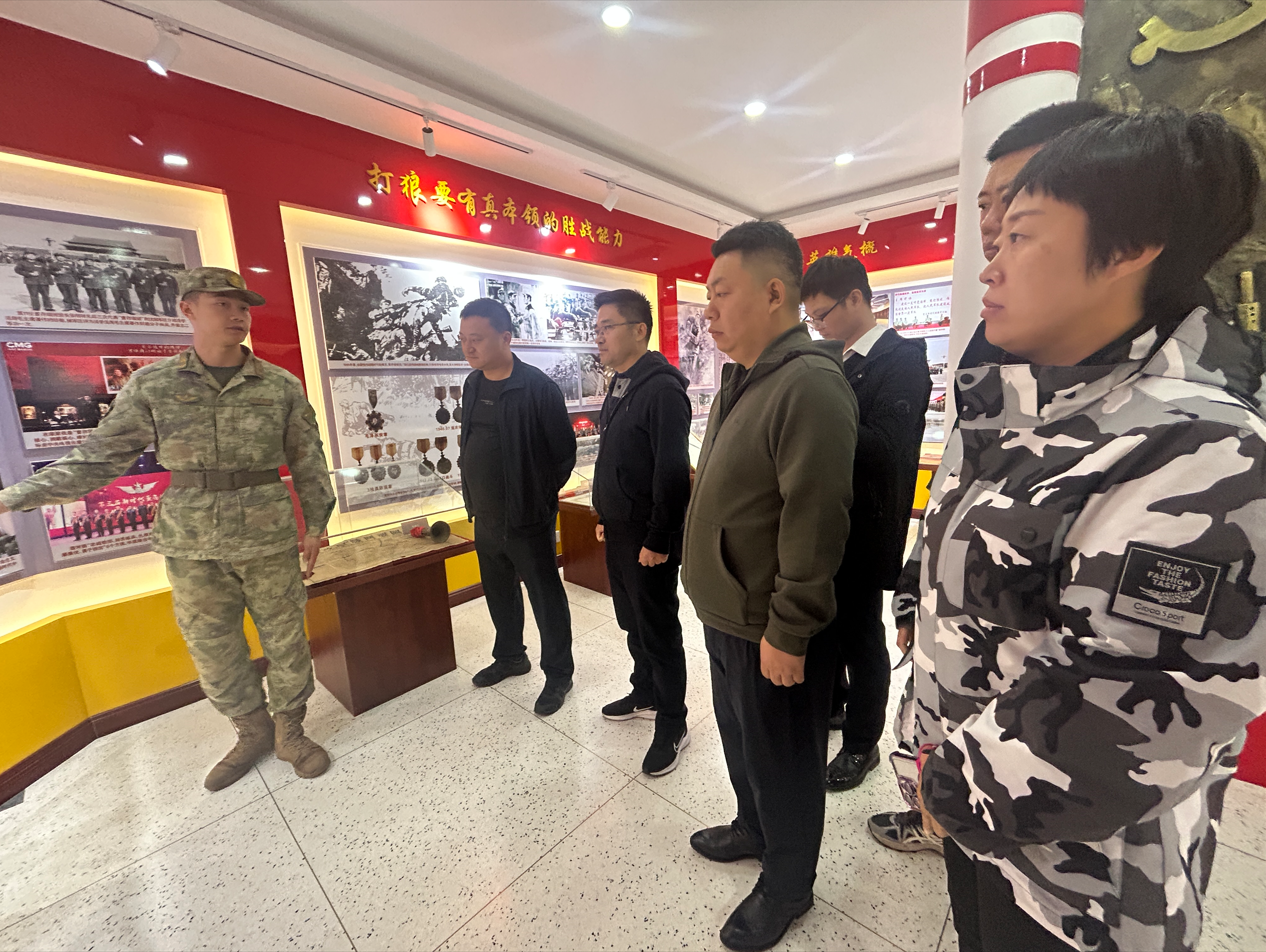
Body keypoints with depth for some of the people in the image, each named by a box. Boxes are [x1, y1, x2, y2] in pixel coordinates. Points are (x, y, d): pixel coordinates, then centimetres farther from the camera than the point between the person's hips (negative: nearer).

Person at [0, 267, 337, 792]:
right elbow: (102, 454, 7)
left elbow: (307, 463, 1)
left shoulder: (281, 385, -2)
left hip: (270, 542, -1)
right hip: (193, 548, 2)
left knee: (284, 639, 8)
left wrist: (314, 525, 0)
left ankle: (289, 732, 30)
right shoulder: (152, 385, 1)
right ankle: (252, 733, 35)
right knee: (212, 648, 13)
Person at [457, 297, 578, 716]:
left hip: (526, 520, -7)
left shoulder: (537, 386, -16)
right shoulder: (473, 384, 7)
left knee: (546, 596, 7)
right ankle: (510, 656, 44)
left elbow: (564, 452, -12)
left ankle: (558, 673, 26)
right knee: (499, 592, 22)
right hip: (485, 519, 8)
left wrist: (540, 497, -7)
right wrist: (472, 497, 10)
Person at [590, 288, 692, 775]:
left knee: (658, 630, 5)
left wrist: (658, 539, -21)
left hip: (648, 537, -9)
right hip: (619, 531, 9)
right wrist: (607, 517, 18)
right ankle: (645, 694, 42)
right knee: (632, 621, 22)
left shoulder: (662, 388, -18)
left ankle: (672, 725, 24)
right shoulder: (621, 385, 12)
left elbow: (672, 472, -23)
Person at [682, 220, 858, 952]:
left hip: (770, 631, -8)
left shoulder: (810, 384, -22)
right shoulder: (744, 378, 8)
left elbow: (815, 526, -25)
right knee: (740, 739, 28)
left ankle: (787, 887, 42)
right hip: (727, 615, 9)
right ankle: (754, 829, 54)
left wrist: (787, 633, -18)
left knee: (781, 761, 16)